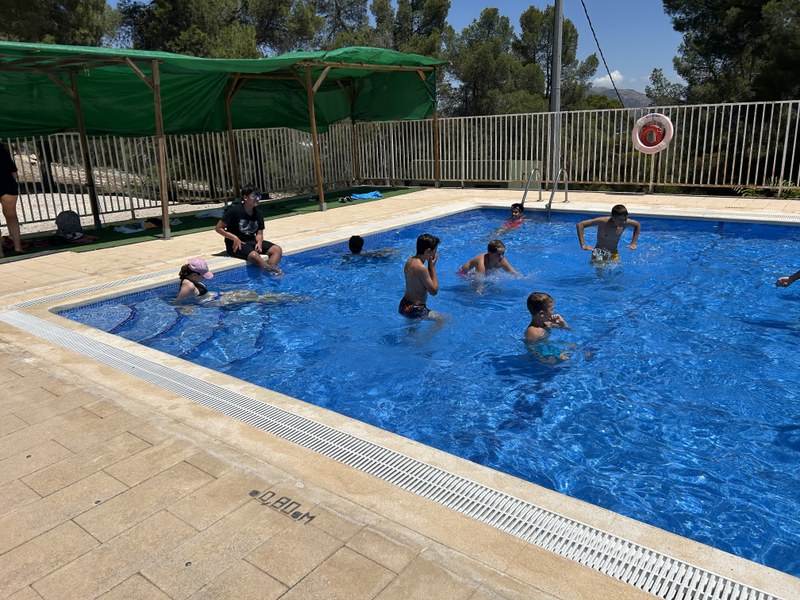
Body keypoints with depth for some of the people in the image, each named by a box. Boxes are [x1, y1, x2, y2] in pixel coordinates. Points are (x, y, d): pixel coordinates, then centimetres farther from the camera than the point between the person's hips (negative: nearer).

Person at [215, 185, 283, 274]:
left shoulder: (257, 214, 6)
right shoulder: (234, 210, -11)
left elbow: (259, 233, 9)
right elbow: (218, 228, -8)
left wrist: (259, 242, -14)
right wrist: (234, 238, -17)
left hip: (252, 242, 7)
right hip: (236, 244, -7)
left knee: (277, 250, -15)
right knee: (254, 255, -38)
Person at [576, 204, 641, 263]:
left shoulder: (624, 223, -12)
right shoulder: (603, 222, -24)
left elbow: (637, 225, 11)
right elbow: (580, 225, -25)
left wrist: (633, 243, 6)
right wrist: (583, 245, -28)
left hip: (614, 254, 4)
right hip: (599, 253, -3)